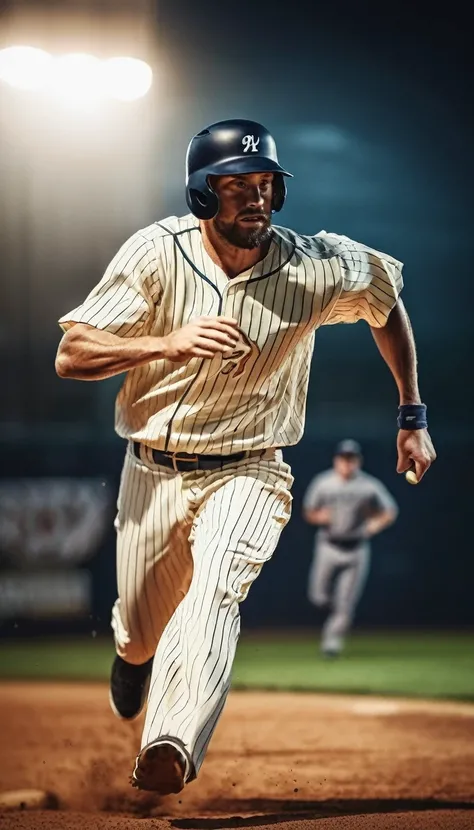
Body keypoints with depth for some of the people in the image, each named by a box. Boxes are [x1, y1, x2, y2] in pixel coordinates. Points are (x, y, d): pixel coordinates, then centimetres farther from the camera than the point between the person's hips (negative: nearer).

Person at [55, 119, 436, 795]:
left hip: (246, 475, -2)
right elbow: (71, 357, -17)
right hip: (152, 475, 2)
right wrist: (169, 344, -32)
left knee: (214, 593, -30)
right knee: (142, 632, 15)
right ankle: (133, 653, 53)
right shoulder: (158, 252, -13)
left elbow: (388, 303, 10)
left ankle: (171, 748, -48)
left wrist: (412, 418, 12)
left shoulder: (315, 268, -12)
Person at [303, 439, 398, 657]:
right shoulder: (323, 483, 1)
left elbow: (390, 512, 5)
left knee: (346, 602, -5)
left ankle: (333, 638, 9)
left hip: (356, 550, -1)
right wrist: (319, 517, -13)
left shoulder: (370, 486, -4)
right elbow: (308, 513, 9)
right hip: (328, 547, 1)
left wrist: (377, 524, -15)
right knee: (319, 597, -2)